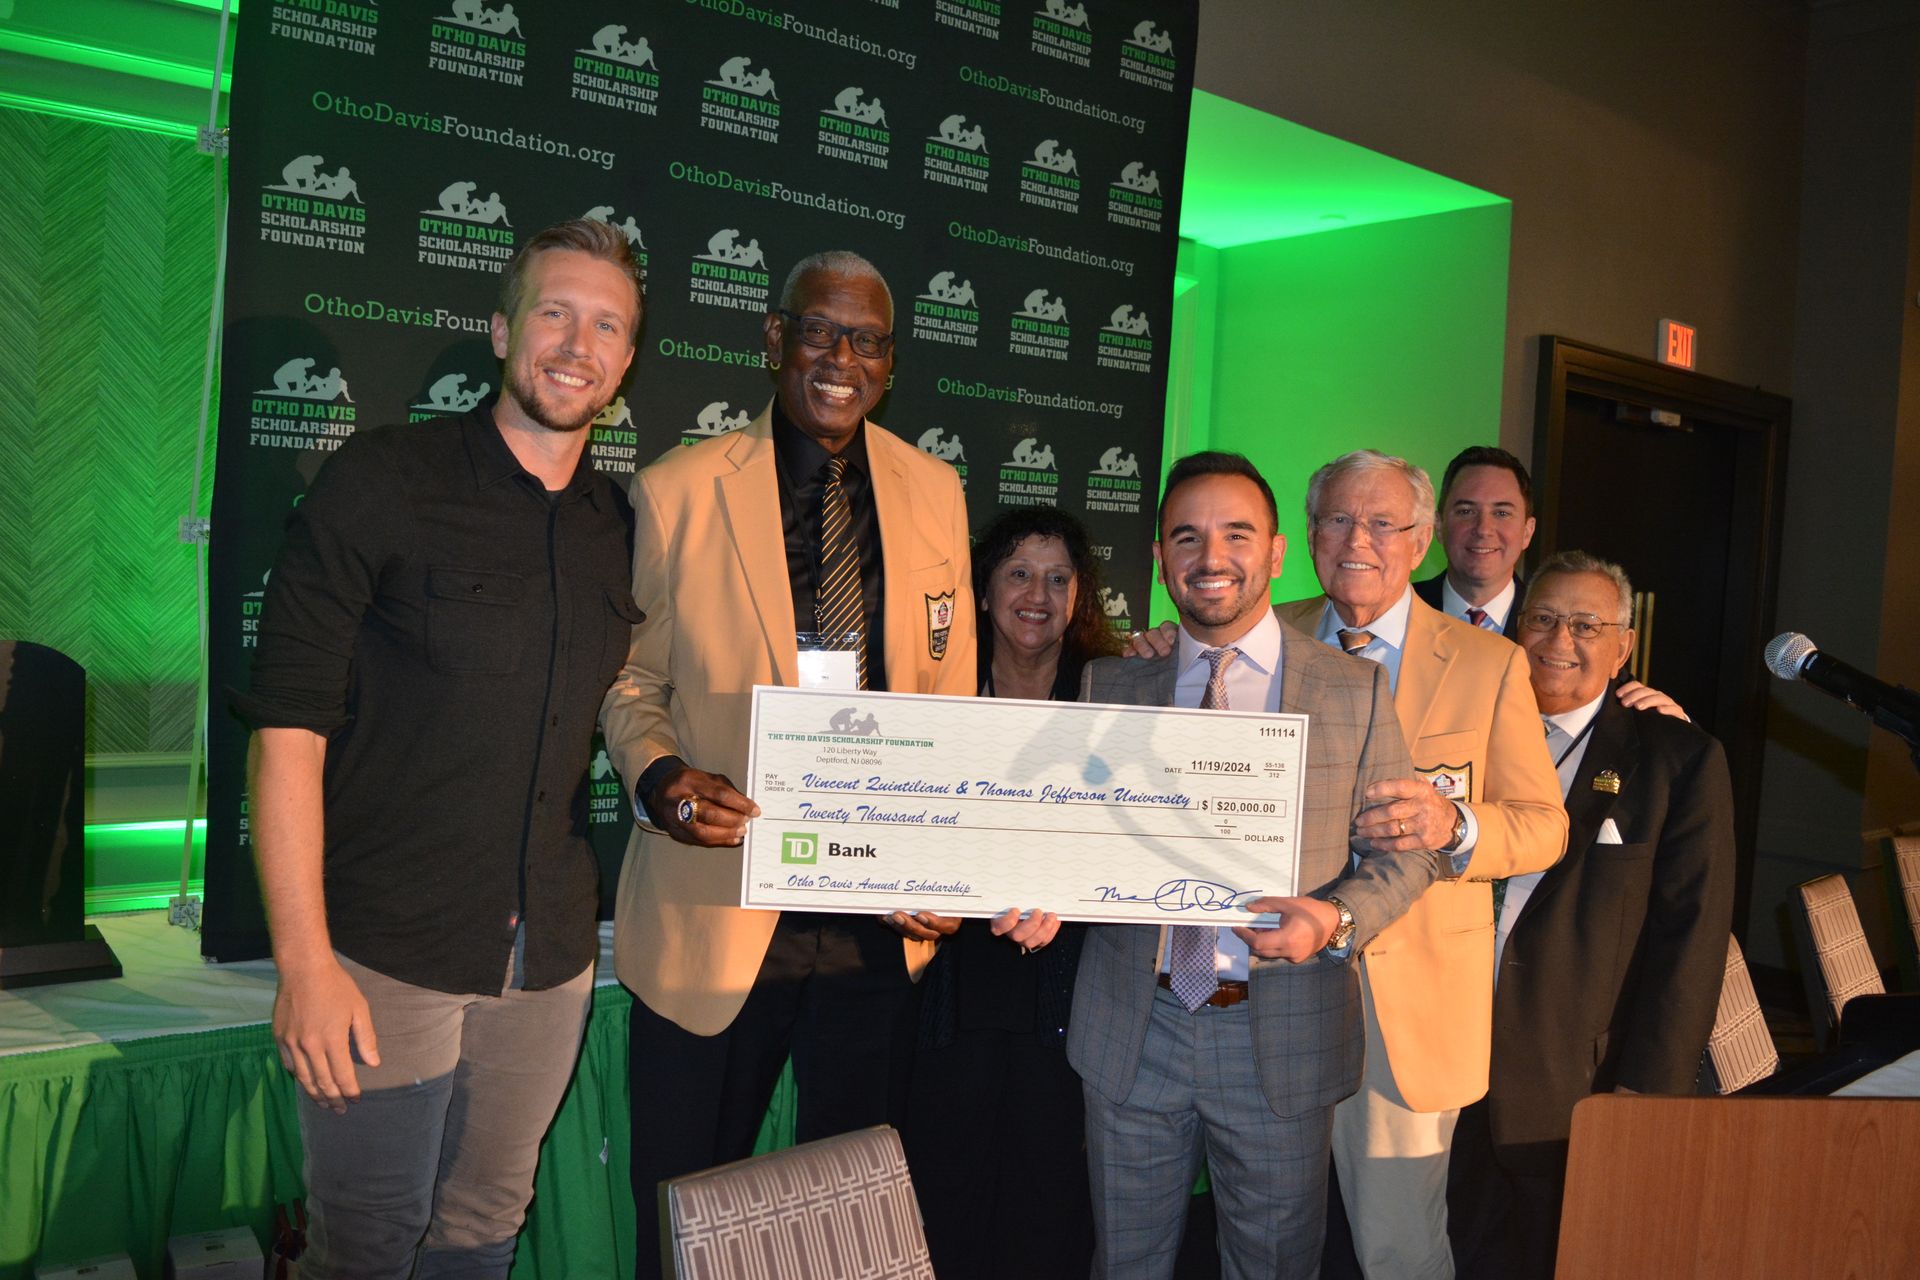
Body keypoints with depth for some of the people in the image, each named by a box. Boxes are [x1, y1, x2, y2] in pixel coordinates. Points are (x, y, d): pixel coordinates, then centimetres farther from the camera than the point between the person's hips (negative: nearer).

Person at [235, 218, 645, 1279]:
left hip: (549, 961, 5)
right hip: (386, 956, -5)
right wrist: (304, 962, -16)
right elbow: (286, 726, -13)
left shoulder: (617, 529, 6)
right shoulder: (381, 483, -9)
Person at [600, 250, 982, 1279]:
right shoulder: (676, 491, -4)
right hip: (716, 911, -2)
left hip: (882, 920, 3)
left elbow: (948, 693, 9)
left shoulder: (933, 492, 5)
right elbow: (632, 677, 3)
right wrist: (658, 775, -17)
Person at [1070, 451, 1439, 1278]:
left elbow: (1405, 850, 1)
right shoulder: (1107, 684, 4)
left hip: (1282, 1036, -1)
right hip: (1134, 1027, 1)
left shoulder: (1356, 691, 0)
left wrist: (1336, 919, -18)